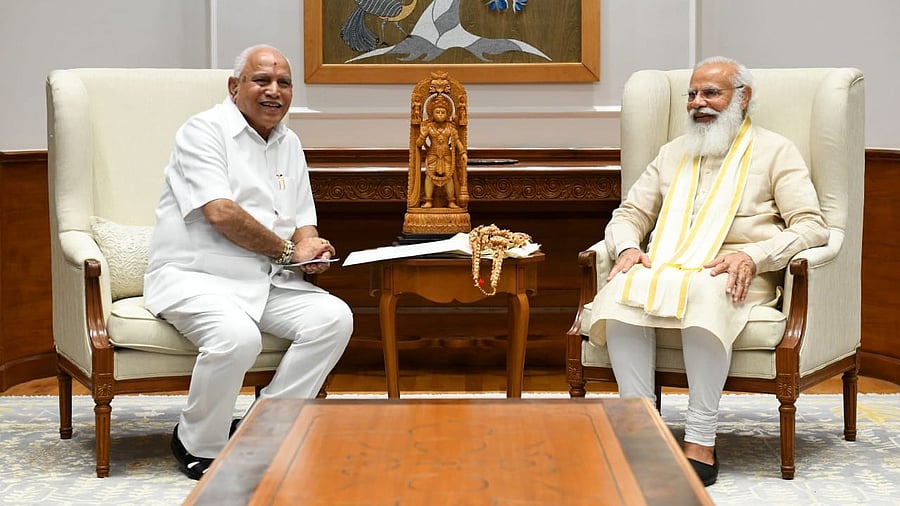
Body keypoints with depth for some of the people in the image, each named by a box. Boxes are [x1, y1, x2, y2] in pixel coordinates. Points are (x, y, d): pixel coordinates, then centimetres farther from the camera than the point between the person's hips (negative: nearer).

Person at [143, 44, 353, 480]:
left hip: (266, 281, 7)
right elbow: (221, 213, -18)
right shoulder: (205, 131, -6)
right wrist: (286, 251, -9)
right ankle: (198, 447, -10)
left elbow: (302, 222, 19)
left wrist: (308, 246, -6)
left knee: (335, 317, -16)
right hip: (194, 275, -7)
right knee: (237, 336, -35)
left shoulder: (288, 144, 17)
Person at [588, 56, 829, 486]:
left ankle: (701, 443, -38)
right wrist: (628, 247, -1)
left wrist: (752, 256, -17)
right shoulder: (673, 153, 27)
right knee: (621, 289, -30)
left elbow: (812, 227, 0)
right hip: (666, 270, 4)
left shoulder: (775, 151, 12)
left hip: (732, 276, -4)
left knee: (704, 294, -39)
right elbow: (629, 213, 24)